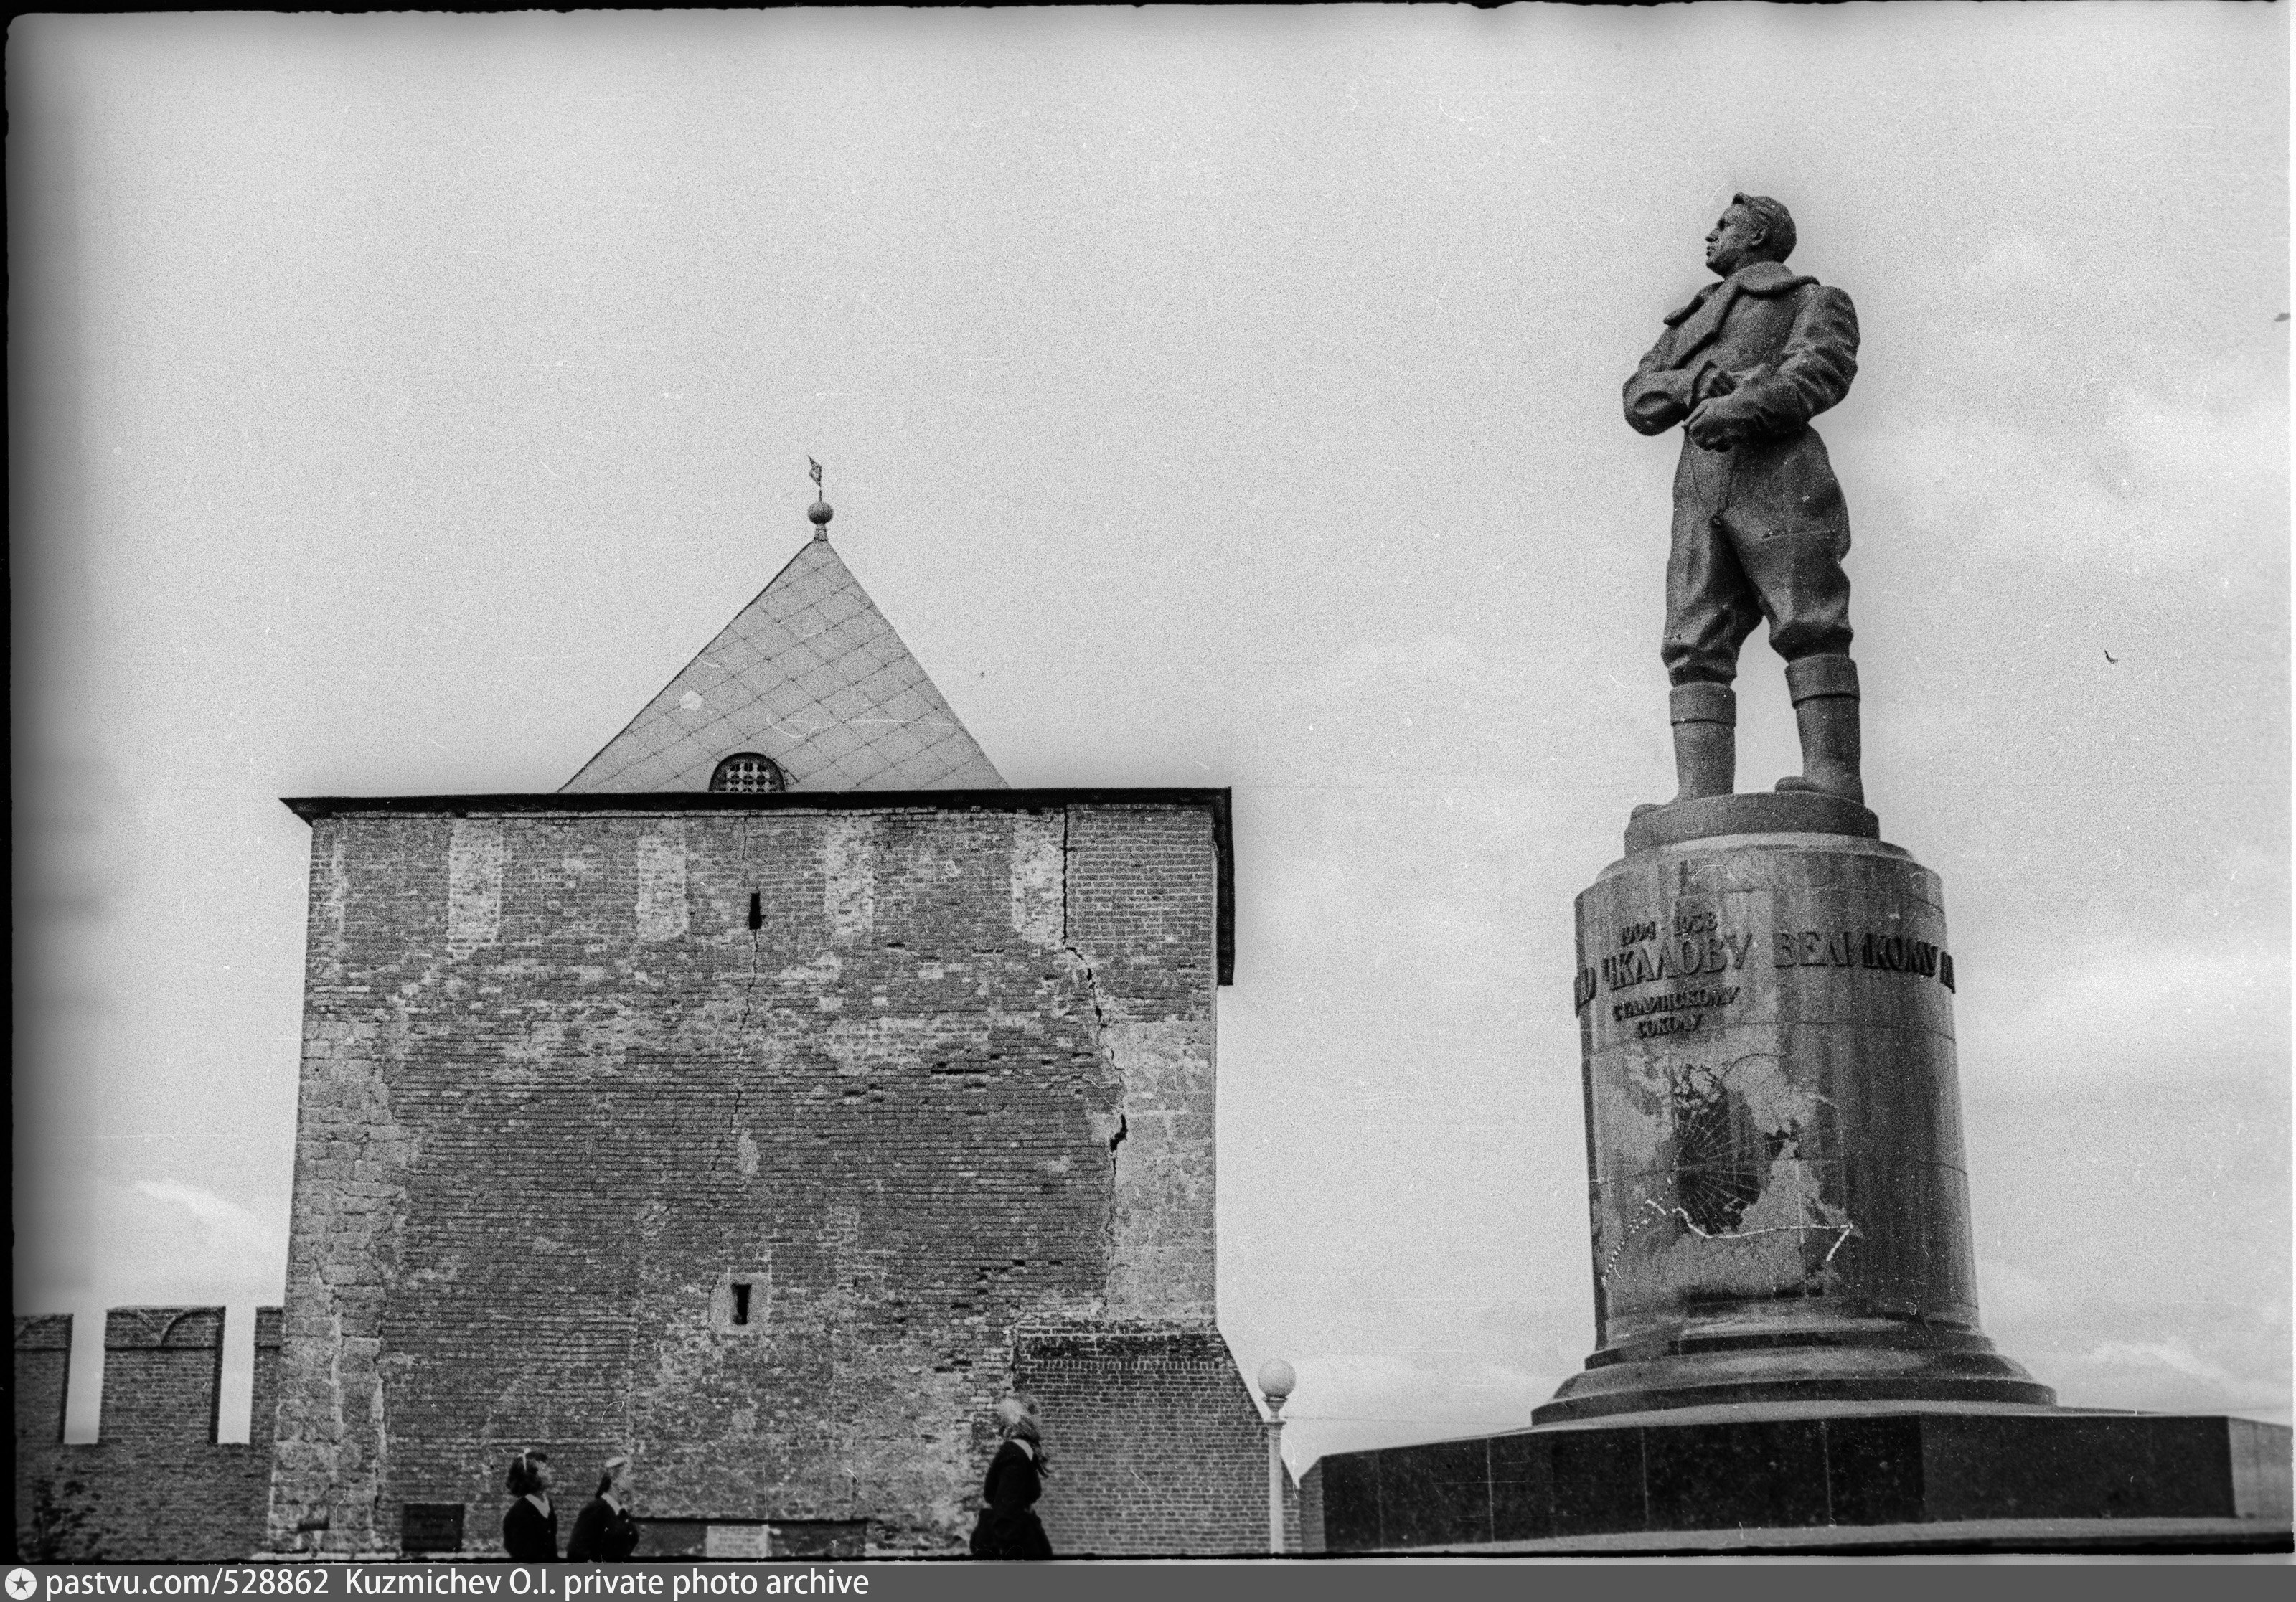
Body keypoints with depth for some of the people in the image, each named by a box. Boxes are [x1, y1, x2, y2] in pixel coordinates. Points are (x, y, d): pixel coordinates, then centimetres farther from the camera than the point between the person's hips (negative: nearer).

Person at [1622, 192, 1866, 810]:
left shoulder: (1811, 300, 19)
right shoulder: (1689, 323, 34)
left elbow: (1825, 367, -2)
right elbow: (1640, 403, 19)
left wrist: (1746, 406, -19)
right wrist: (1705, 379, -2)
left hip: (1777, 473, -5)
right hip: (1700, 490, 5)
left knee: (1808, 626, -15)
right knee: (1696, 647, -10)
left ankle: (1831, 778, -23)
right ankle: (1701, 800, -21)